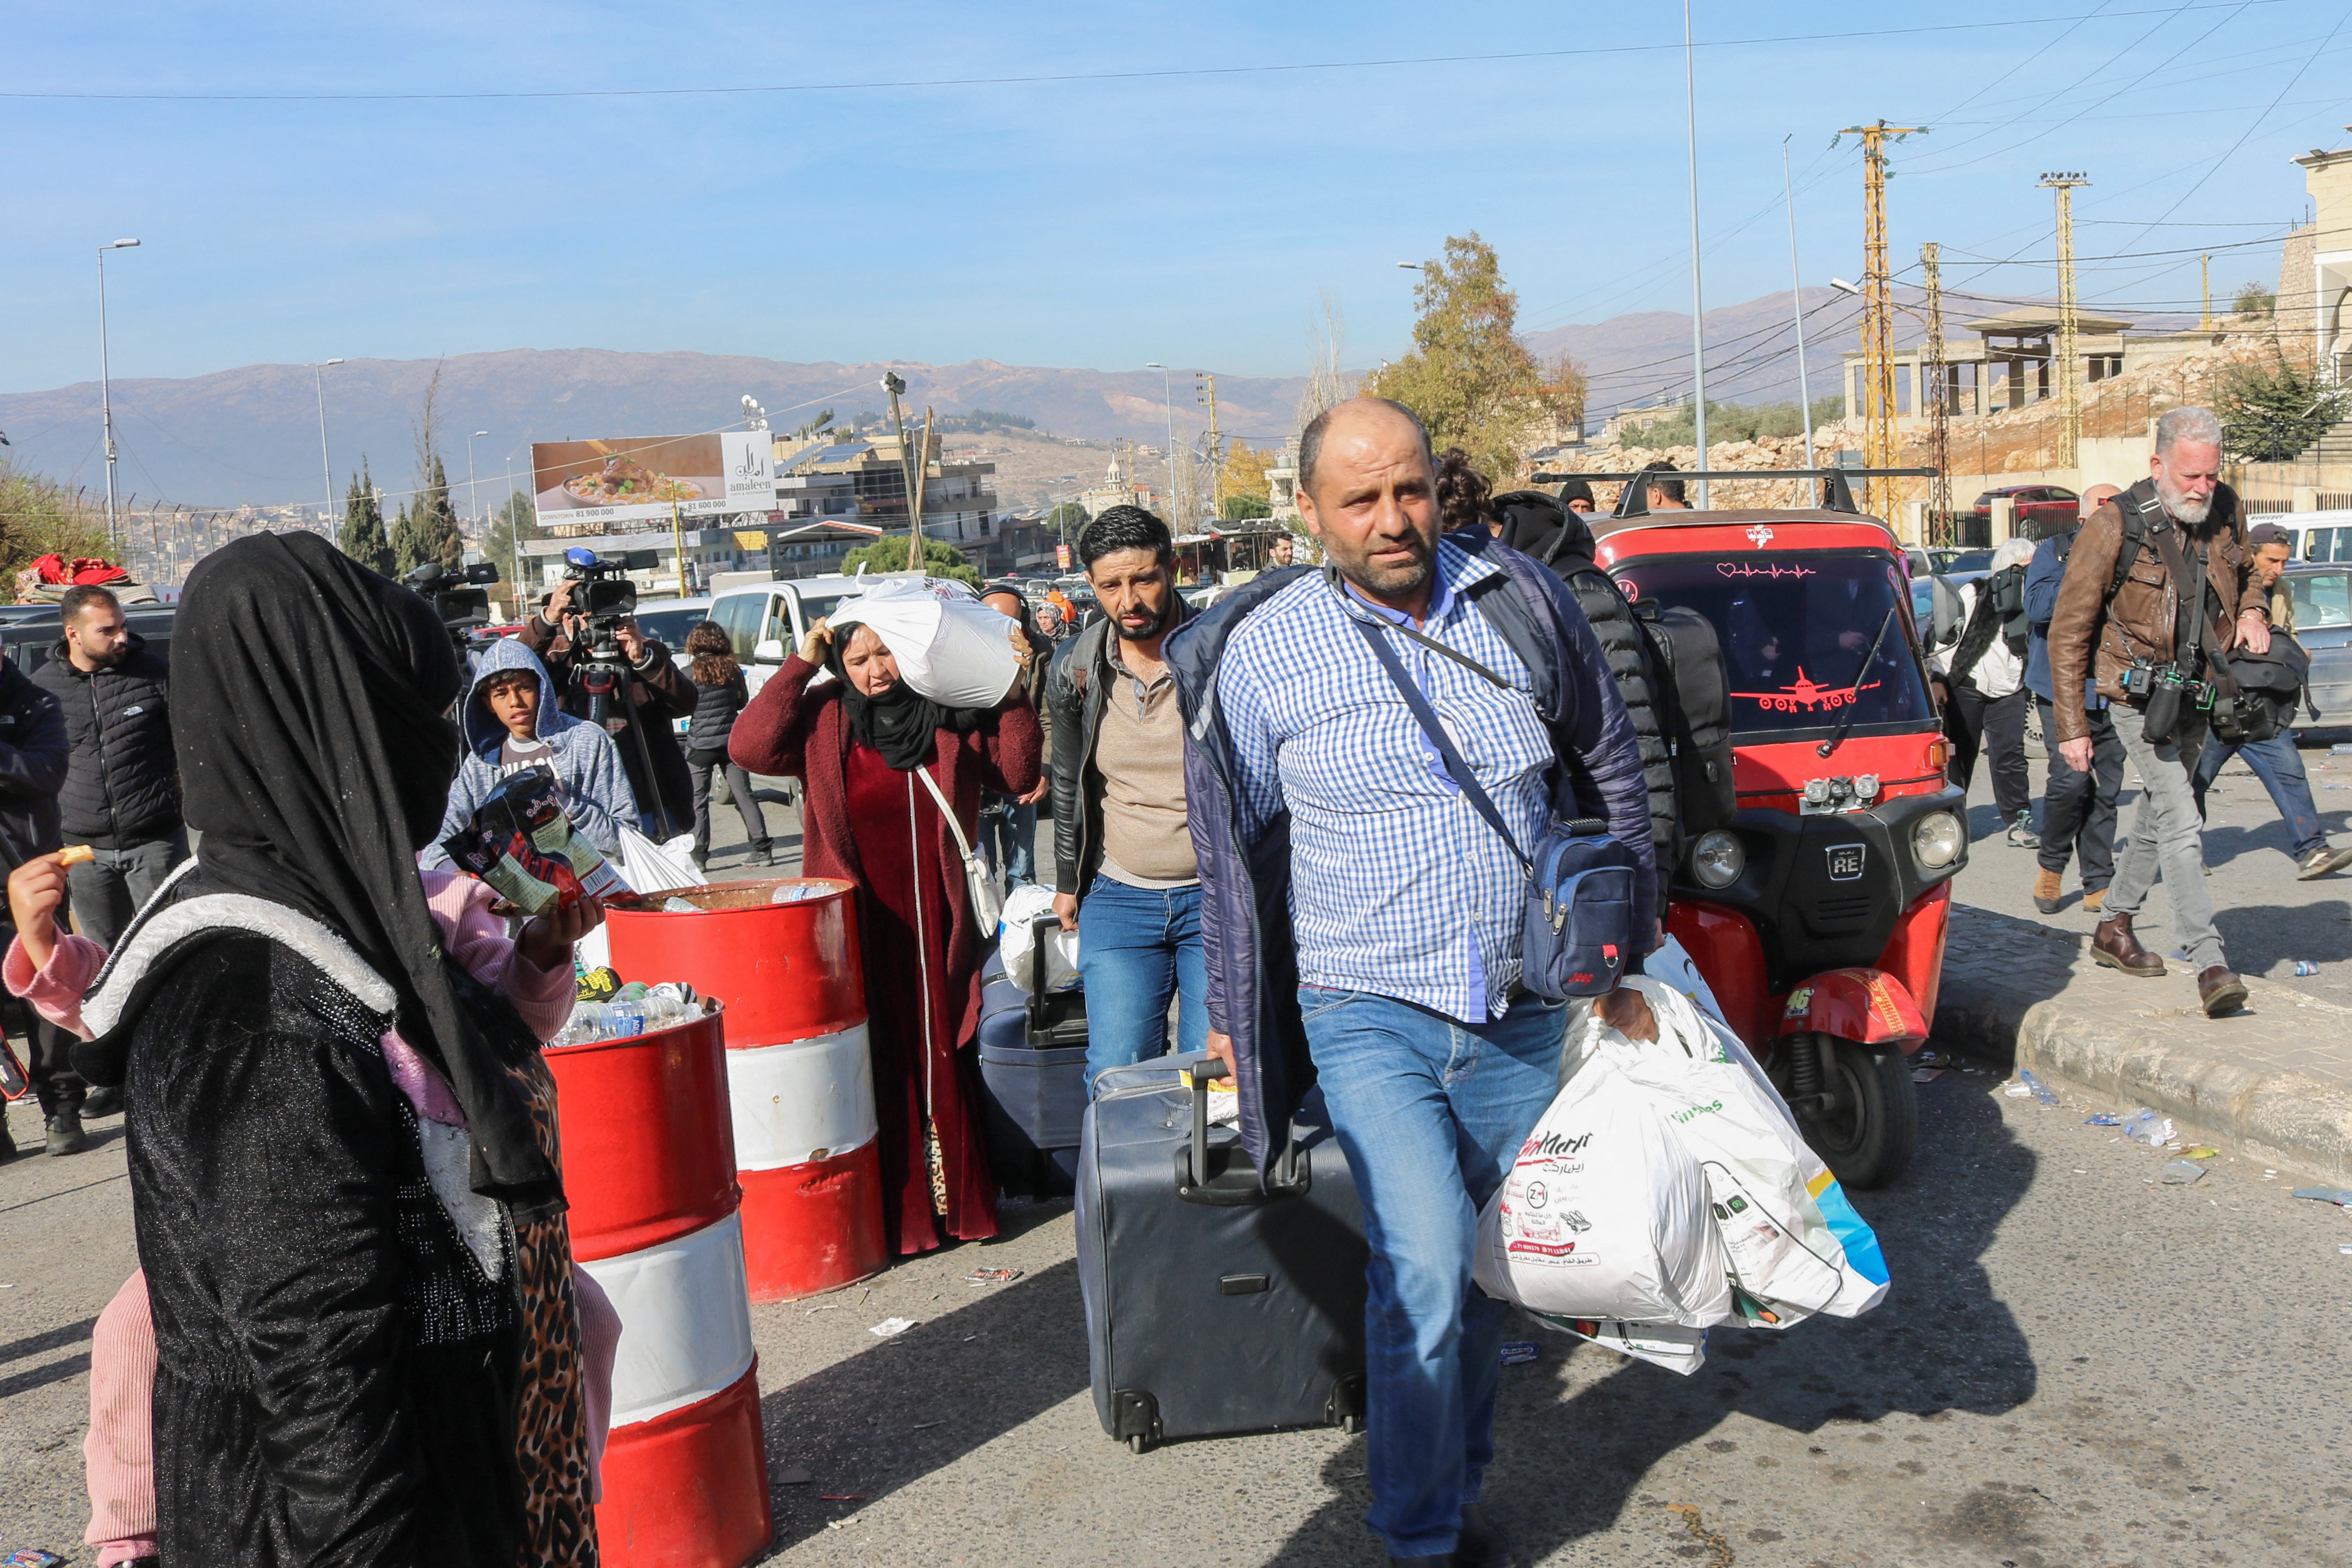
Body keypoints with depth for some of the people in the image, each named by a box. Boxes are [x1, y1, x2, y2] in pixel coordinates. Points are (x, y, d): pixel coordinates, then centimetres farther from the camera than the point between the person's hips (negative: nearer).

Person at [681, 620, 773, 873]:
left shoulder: (690, 673, -9)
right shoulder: (733, 670, 1)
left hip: (700, 745, -3)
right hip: (731, 742, 3)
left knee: (698, 802, 4)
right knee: (744, 795, 8)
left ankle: (699, 856, 2)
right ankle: (762, 849, 7)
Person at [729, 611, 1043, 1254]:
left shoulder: (953, 715, 4)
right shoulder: (823, 718, 0)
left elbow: (1018, 777, 8)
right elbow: (750, 748, -14)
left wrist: (1014, 700, -3)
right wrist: (799, 666, -12)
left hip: (937, 923, 2)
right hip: (858, 926, -2)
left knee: (946, 1060, 8)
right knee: (877, 1064, 0)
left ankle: (957, 1202, 21)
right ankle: (892, 1215, 11)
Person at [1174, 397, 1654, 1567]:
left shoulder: (1523, 605, -1)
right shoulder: (1262, 653, -7)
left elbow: (1610, 770, 14)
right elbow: (1239, 847, 4)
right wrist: (1235, 1014, 10)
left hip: (1526, 1018, 3)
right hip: (1372, 1014, -3)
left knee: (1486, 1270, 14)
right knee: (1424, 1263, -17)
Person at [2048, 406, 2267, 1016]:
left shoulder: (2225, 511, 1)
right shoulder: (2114, 526, -16)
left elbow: (2245, 573, 23)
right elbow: (2068, 631, -11)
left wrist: (2253, 611, -2)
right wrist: (2072, 726, -13)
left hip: (2197, 695, 7)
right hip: (2140, 696, -6)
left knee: (2160, 815, 18)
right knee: (2182, 823, -14)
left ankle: (2114, 927, 34)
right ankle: (2210, 965, -15)